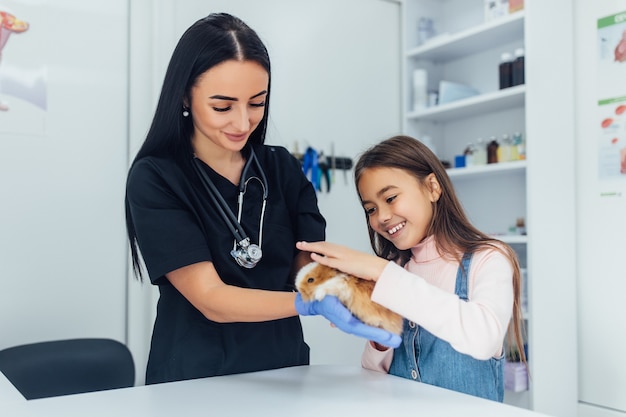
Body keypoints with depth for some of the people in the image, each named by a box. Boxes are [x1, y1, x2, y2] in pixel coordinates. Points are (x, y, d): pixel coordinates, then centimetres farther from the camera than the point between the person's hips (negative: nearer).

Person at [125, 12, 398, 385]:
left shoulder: (284, 169, 4)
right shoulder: (153, 179, -9)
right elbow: (211, 299, -15)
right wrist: (312, 304, -28)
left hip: (286, 372, 3)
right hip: (195, 380, -3)